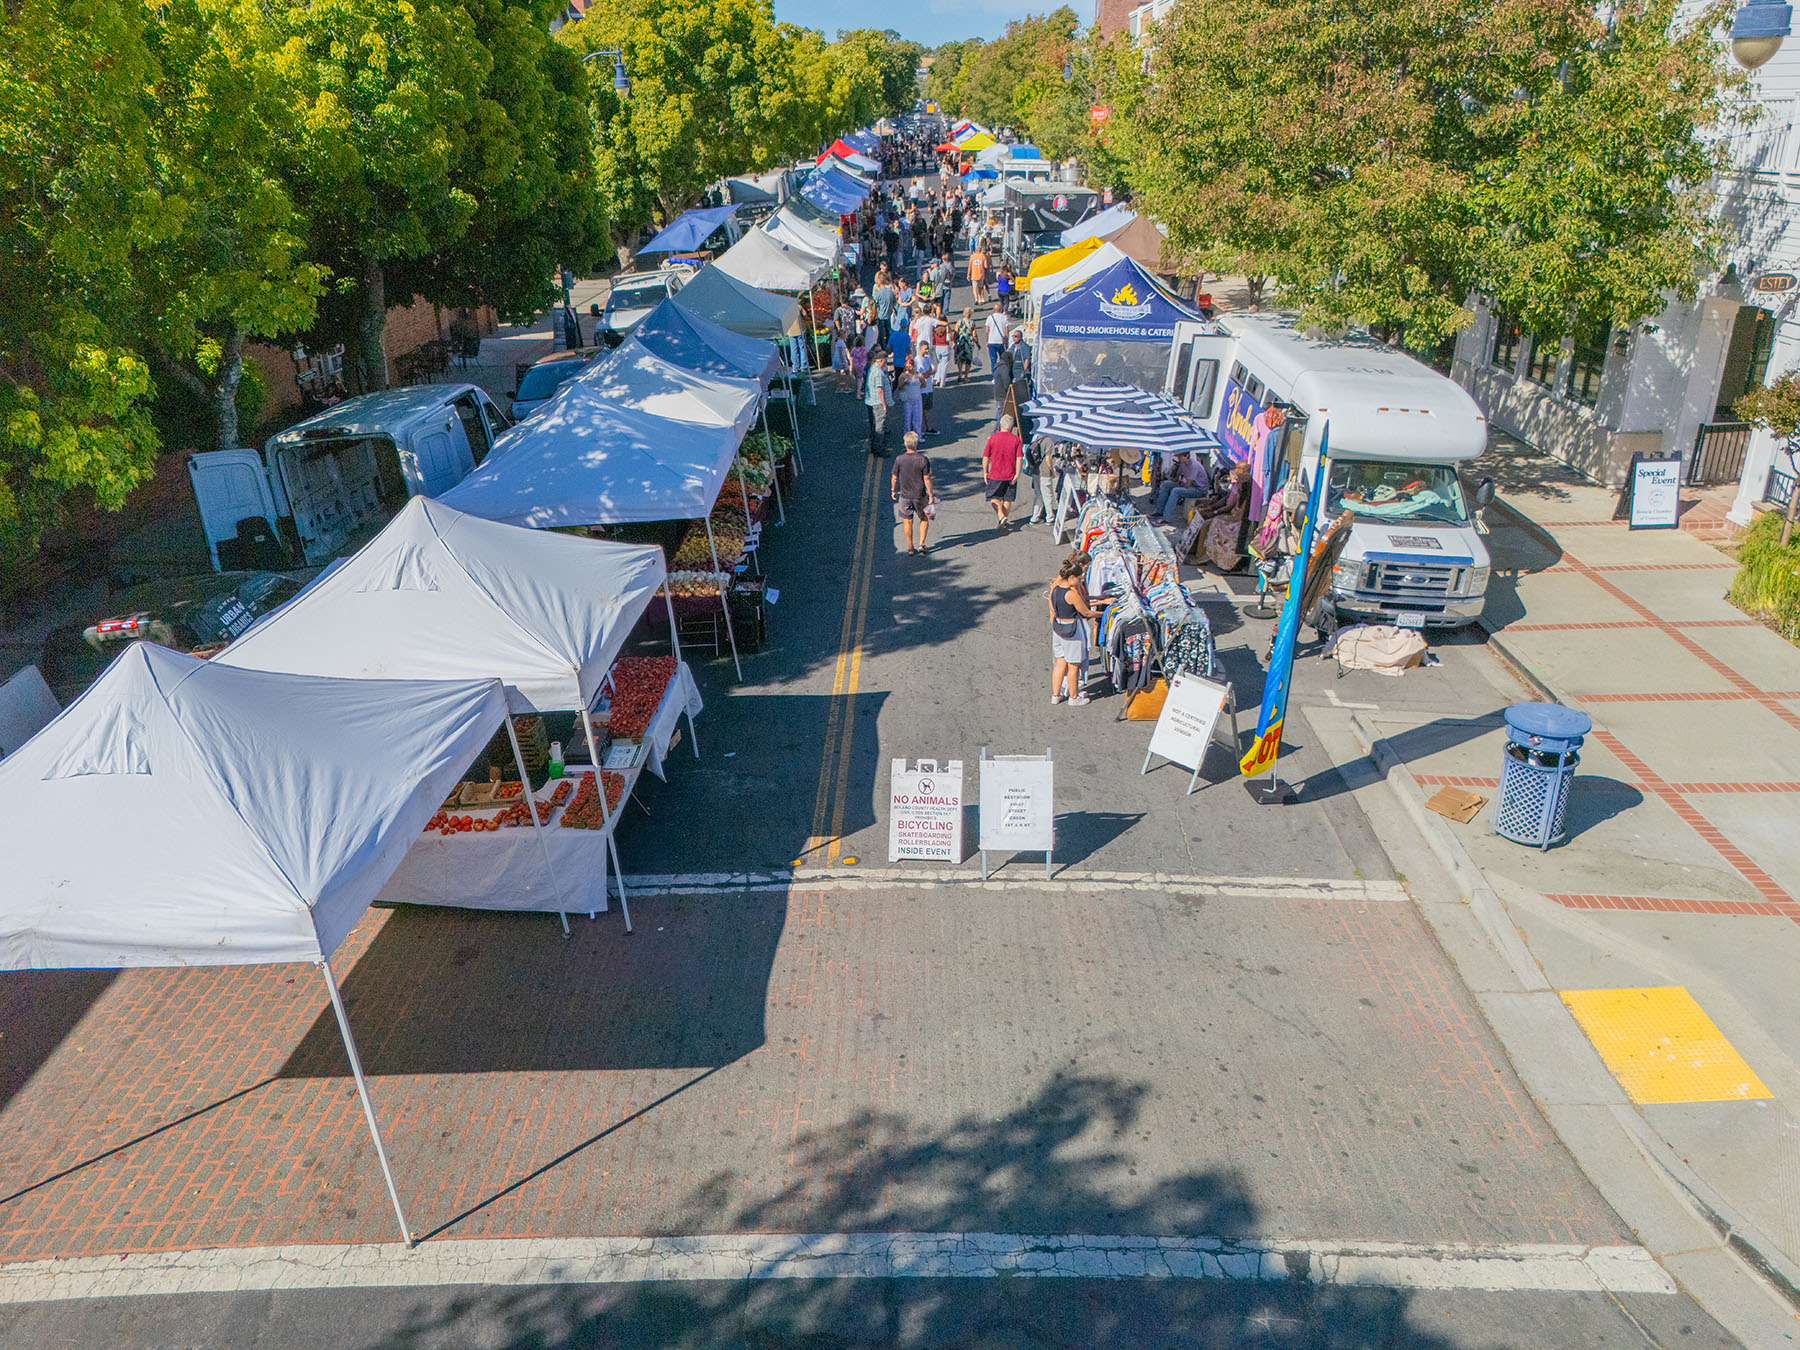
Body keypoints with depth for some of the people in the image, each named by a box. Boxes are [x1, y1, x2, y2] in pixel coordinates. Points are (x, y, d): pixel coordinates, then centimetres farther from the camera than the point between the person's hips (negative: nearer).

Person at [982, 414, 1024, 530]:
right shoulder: (1015, 439, -3)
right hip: (1010, 475, 2)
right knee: (1007, 499, 14)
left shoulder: (993, 438, -6)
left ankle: (1001, 516, -16)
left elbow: (985, 457, -5)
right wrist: (1017, 474, -6)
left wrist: (985, 472, 4)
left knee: (994, 498, 8)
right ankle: (1003, 523, 21)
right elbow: (1019, 458, -9)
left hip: (995, 474, -2)